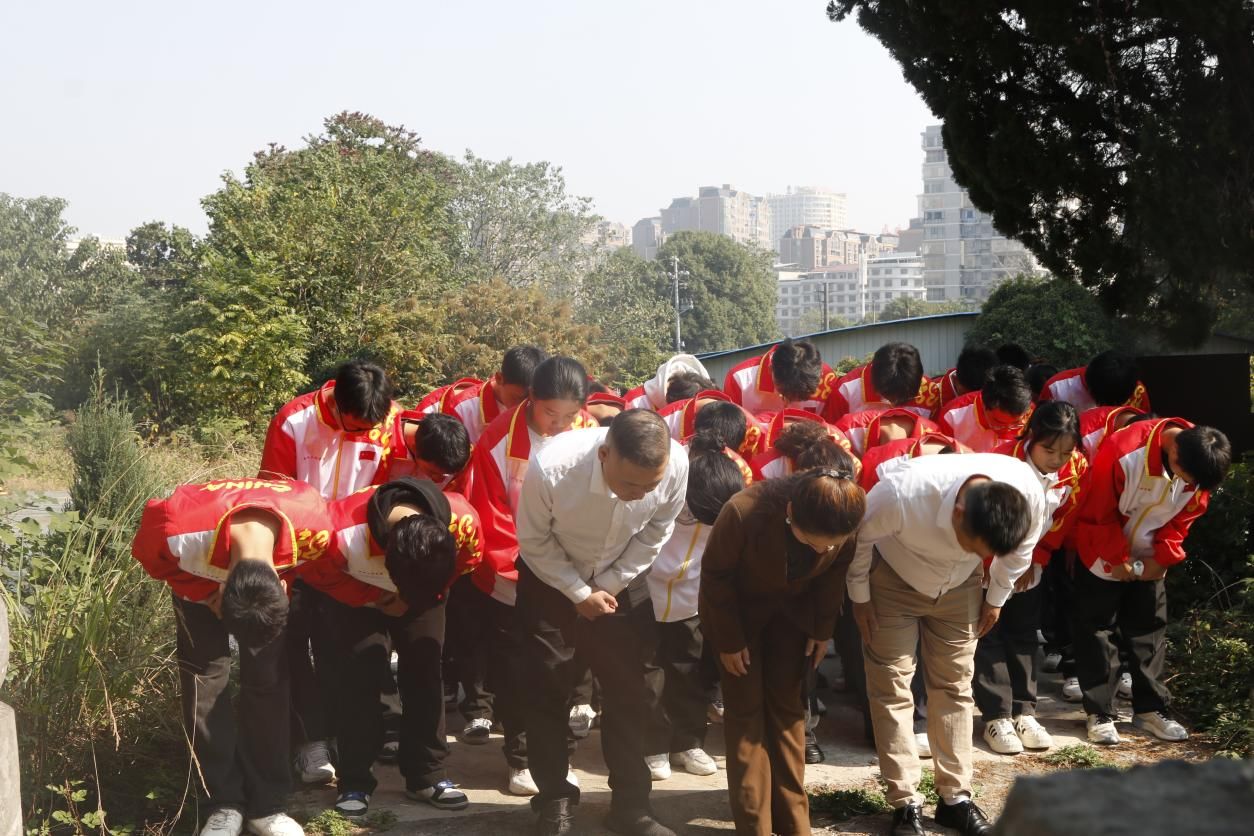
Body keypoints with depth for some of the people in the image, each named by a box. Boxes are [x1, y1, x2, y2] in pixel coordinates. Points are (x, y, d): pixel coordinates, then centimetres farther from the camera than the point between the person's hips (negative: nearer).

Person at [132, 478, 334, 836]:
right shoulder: (180, 531, -43)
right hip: (199, 573, -1)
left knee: (268, 677, -6)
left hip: (273, 564, 1)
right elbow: (150, 556, -17)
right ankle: (225, 803, -2)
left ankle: (266, 804, 3)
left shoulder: (314, 524, -38)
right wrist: (206, 596, -19)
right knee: (206, 673, -11)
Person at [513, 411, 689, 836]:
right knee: (547, 691, 2)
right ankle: (555, 801, 19)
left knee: (630, 691, 4)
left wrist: (610, 585, -11)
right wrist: (579, 592, -16)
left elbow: (657, 530, -10)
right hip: (551, 578, -2)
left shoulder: (677, 464, -31)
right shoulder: (551, 468, -38)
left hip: (621, 582, 2)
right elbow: (533, 540, -18)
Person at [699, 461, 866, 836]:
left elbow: (834, 574, -7)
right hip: (740, 609, -3)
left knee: (789, 709, 4)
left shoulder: (843, 526, -29)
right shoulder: (743, 513, -40)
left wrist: (822, 630, 0)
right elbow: (716, 575, -22)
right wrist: (729, 640, -14)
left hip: (793, 610, 3)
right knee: (746, 711, -5)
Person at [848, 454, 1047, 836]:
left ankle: (955, 798, 20)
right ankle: (905, 804, 7)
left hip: (960, 586, 3)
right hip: (894, 579, -3)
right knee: (892, 685, -3)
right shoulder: (901, 492, -43)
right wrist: (860, 597, -10)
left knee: (954, 685, 8)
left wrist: (996, 598, 3)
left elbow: (1020, 548, -7)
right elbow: (858, 537, -21)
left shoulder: (1030, 495, -33)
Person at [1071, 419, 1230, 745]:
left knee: (1150, 632, 8)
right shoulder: (1122, 453, -33)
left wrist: (1163, 557, -9)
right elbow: (1097, 515, -22)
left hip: (1149, 562, 5)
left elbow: (1185, 516, -1)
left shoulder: (1199, 462, -16)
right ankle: (1100, 714, 7)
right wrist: (1119, 561, -16)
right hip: (1103, 558, -4)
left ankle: (1150, 709, 18)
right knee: (1096, 632, 0)